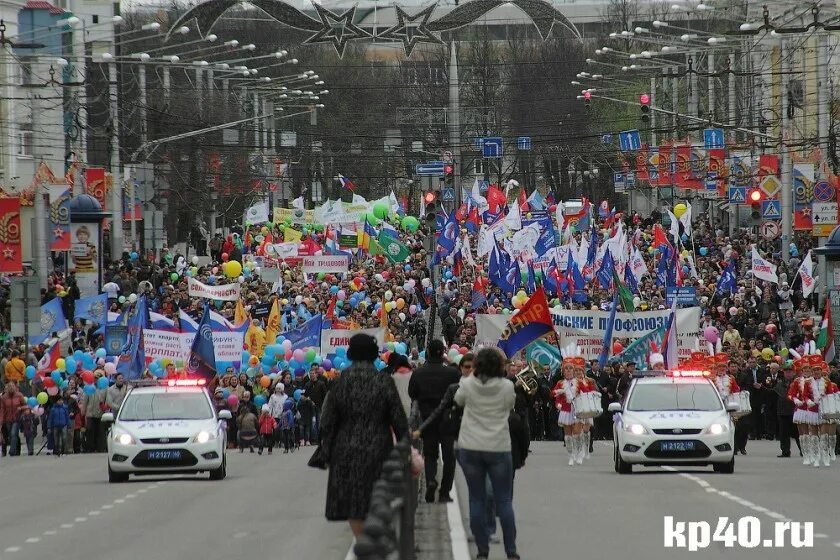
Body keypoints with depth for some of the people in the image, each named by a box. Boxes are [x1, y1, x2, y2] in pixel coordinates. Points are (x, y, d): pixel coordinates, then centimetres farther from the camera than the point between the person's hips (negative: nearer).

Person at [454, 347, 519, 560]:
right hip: (499, 448, -1)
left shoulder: (468, 384, -7)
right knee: (504, 501, 6)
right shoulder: (507, 387, -9)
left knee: (477, 500, 8)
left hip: (470, 448, 1)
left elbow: (459, 401, 13)